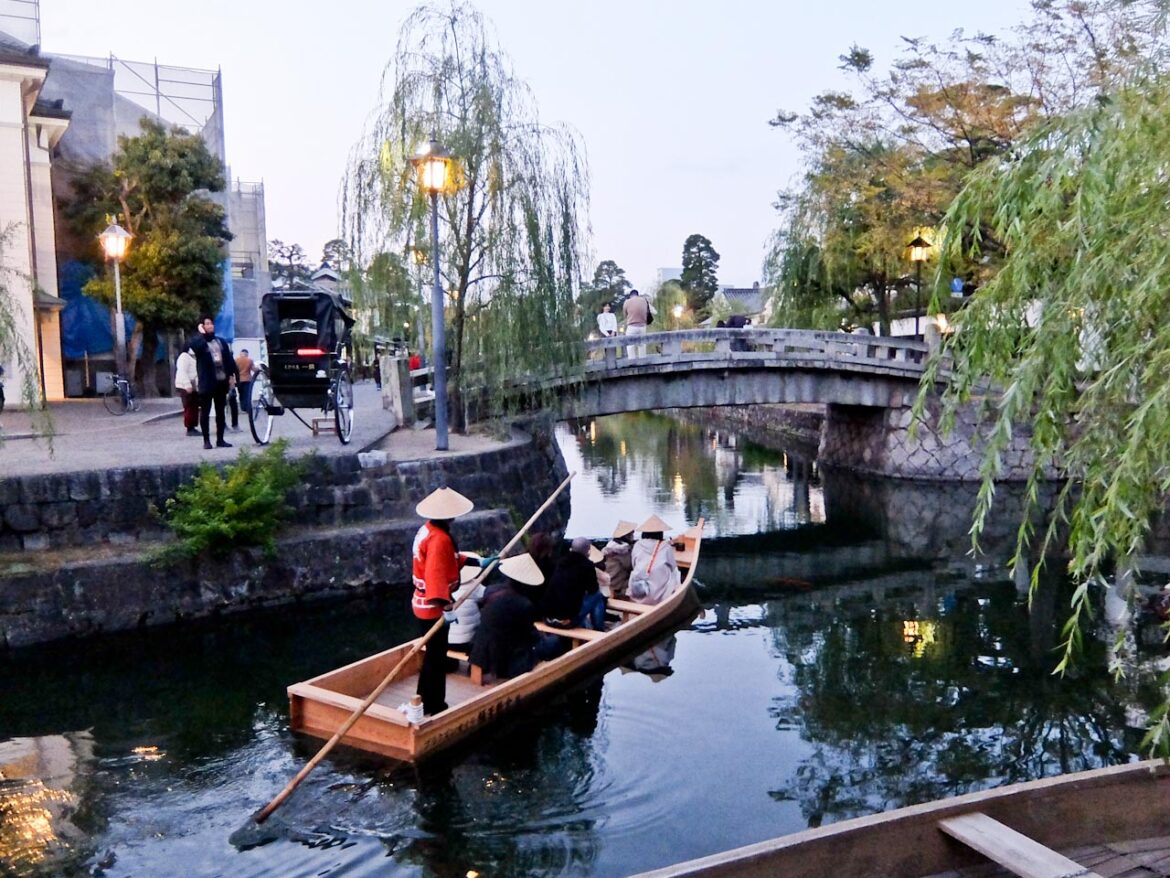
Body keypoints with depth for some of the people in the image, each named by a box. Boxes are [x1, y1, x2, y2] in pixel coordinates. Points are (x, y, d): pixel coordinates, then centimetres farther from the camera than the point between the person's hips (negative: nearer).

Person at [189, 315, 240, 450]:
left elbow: (229, 358, 12)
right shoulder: (198, 341, 1)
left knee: (220, 412, 7)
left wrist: (231, 375, 3)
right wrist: (201, 334, -12)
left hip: (221, 381, 4)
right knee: (205, 412, -1)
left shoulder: (221, 341, 15)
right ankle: (206, 440, 4)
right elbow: (197, 347, -25)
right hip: (207, 382, -4)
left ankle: (220, 439, 12)